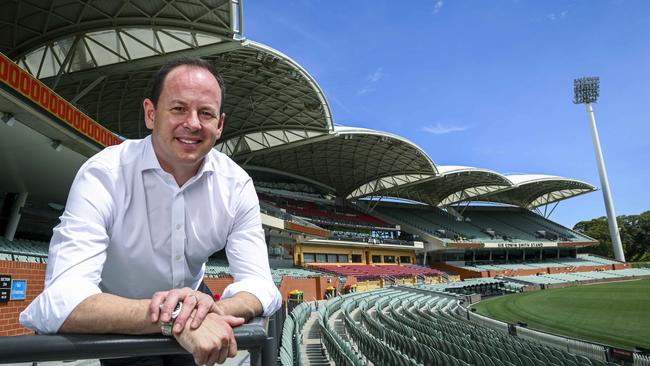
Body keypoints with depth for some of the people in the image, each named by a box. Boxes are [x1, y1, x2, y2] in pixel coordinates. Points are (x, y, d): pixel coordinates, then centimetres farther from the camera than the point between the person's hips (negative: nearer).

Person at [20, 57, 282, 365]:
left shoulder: (237, 184, -15)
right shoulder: (103, 176, -24)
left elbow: (260, 285, -19)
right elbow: (59, 301, -33)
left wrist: (213, 309, -40)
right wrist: (175, 319, -47)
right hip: (119, 324, -2)